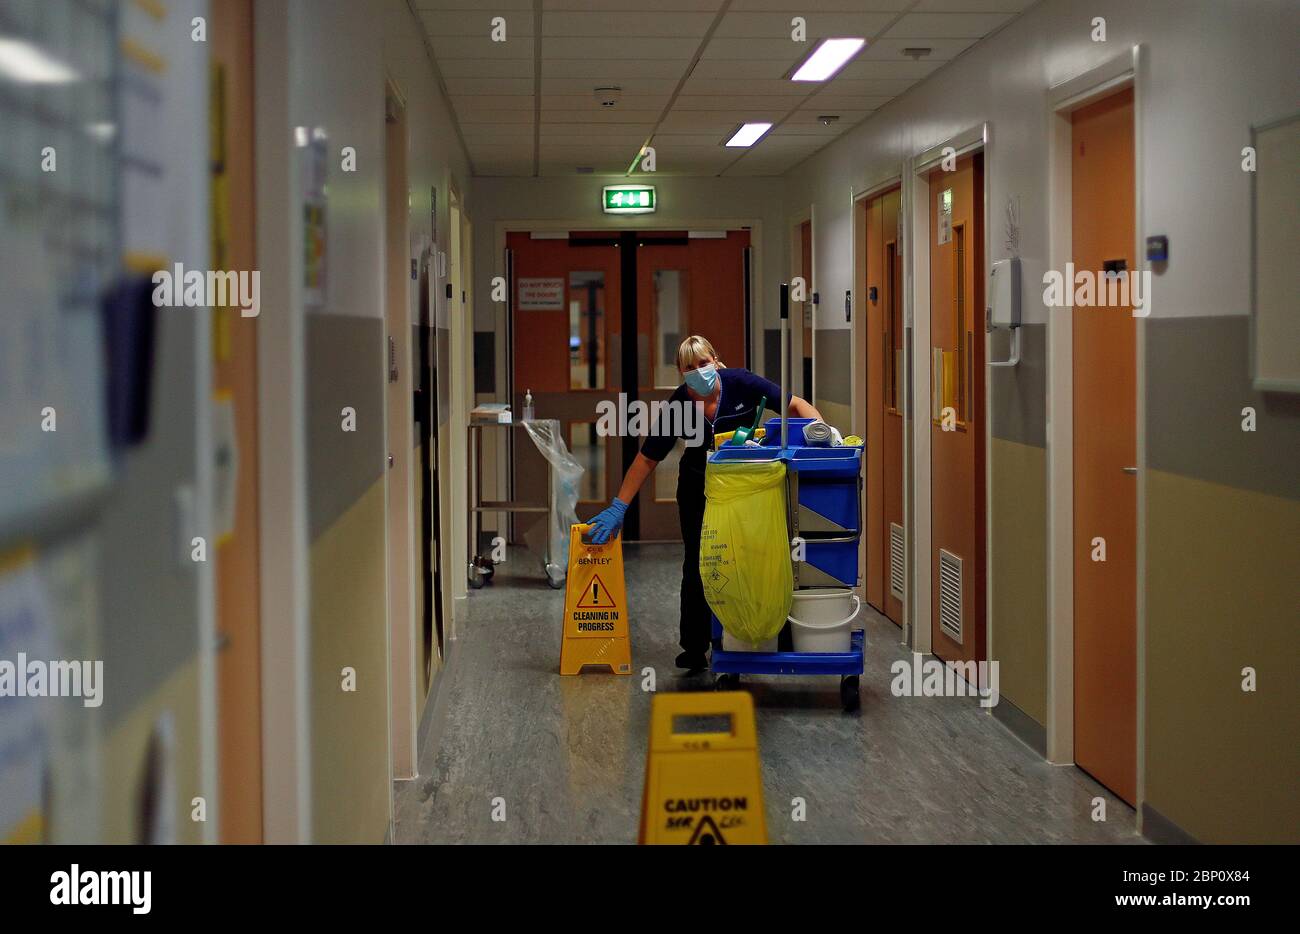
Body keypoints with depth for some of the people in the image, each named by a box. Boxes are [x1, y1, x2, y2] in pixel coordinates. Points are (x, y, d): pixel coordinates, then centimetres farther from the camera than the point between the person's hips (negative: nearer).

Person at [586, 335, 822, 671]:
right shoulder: (677, 406, -17)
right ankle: (694, 649, 6)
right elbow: (647, 459, -11)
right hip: (699, 490, 0)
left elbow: (796, 405, -12)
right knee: (698, 566, -2)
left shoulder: (740, 384, -19)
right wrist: (618, 508, -14)